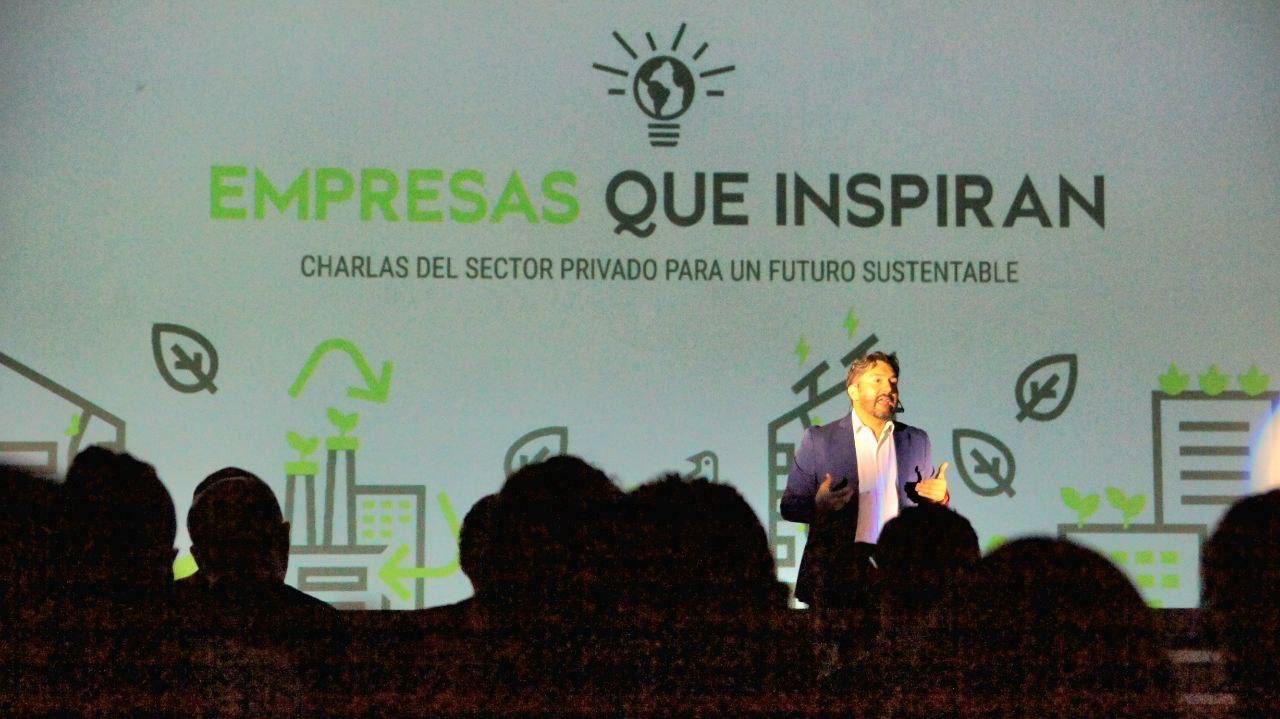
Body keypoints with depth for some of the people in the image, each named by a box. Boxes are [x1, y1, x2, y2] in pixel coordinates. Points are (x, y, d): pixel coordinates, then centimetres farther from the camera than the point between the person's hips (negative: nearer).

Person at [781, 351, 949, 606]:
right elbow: (789, 506, 4)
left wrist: (940, 497, -2)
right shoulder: (818, 439, 4)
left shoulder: (916, 440, 15)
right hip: (835, 572, -2)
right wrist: (819, 505, -17)